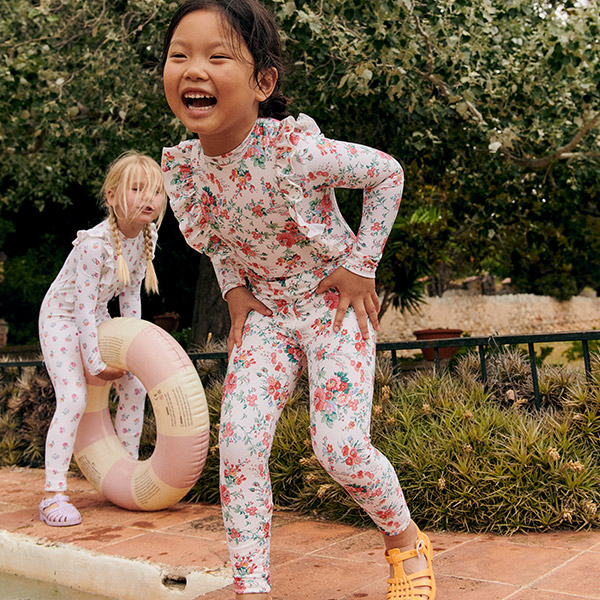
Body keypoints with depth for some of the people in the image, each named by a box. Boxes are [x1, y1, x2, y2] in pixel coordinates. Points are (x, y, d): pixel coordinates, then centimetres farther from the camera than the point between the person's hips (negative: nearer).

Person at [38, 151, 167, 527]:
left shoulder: (148, 235, -10)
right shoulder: (94, 244, -32)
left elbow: (131, 292, 1)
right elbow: (83, 306, -29)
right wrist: (96, 363, -24)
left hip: (97, 318, 7)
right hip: (62, 317, -7)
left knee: (135, 386, 3)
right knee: (73, 399, -17)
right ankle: (53, 495, -9)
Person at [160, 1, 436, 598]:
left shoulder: (296, 150, -26)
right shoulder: (181, 166, -10)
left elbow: (387, 173, -10)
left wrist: (361, 264, -12)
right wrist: (234, 289, -1)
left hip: (333, 302, -4)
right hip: (263, 309, 5)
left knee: (340, 447, -12)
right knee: (238, 440, -10)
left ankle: (406, 540, 19)